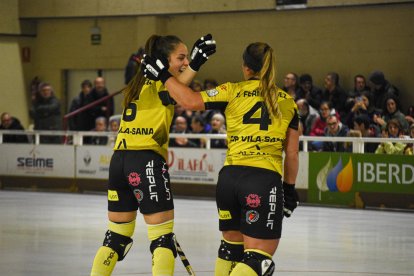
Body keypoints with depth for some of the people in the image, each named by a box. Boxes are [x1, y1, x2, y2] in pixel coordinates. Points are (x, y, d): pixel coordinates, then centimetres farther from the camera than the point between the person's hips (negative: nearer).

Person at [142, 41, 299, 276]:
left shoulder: (234, 91, 6)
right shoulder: (288, 102, 11)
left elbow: (190, 101, 0)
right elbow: (292, 153, 12)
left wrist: (163, 75, 12)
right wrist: (290, 188, 23)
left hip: (230, 176, 2)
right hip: (266, 179, -2)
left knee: (231, 246, 23)